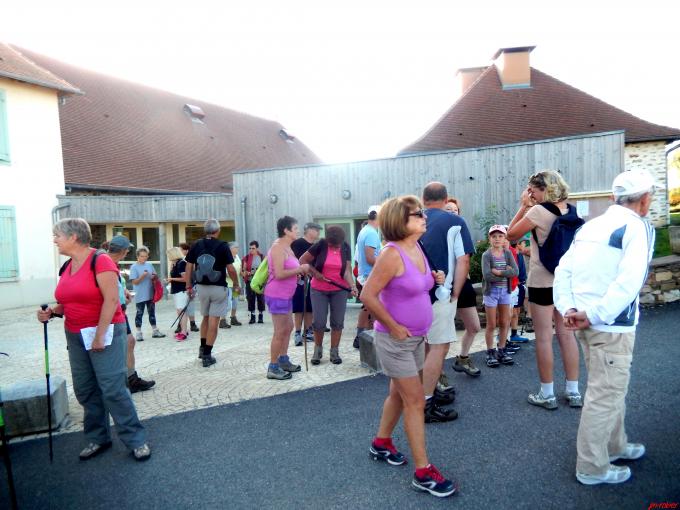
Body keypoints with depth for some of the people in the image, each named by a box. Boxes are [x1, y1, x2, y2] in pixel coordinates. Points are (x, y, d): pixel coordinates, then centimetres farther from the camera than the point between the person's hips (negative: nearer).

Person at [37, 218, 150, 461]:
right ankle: (98, 438, 27)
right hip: (75, 336, 8)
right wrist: (52, 311, -1)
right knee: (85, 391, 12)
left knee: (113, 390, -7)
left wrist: (100, 335, -19)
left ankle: (136, 440, 4)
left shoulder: (100, 261, -14)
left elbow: (111, 300, -19)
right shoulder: (67, 267, 10)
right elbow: (67, 301, 20)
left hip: (105, 332, -8)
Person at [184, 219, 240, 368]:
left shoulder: (196, 245, 1)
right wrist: (236, 284, 4)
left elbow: (189, 267, 3)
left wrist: (188, 286, 11)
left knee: (205, 317, 22)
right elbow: (230, 269, -10)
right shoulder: (223, 246, -10)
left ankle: (202, 348, 30)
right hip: (218, 288, -4)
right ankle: (207, 355, 2)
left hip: (201, 287, 4)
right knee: (213, 321, 1)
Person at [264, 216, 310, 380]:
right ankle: (273, 368, 7)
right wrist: (300, 269, -18)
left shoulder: (287, 247, 13)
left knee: (288, 327, 17)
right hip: (277, 295, -10)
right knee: (280, 332, -3)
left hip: (286, 295, 10)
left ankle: (283, 360, 29)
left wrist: (301, 270, 4)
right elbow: (279, 274, -25)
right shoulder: (278, 247, -17)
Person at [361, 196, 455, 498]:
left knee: (399, 393, 20)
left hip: (416, 337, 8)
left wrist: (434, 279, -1)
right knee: (415, 401, -2)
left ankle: (381, 443, 40)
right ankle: (423, 472, 12)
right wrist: (393, 327, -19)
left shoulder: (417, 248, 3)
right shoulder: (392, 254, -23)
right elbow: (368, 296, -25)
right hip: (395, 340, -8)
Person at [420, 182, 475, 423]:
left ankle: (431, 390, 29)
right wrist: (454, 294, -2)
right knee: (439, 347, -1)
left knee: (427, 344, 18)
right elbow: (463, 261, -9)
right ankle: (426, 405, 1)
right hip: (439, 294, -6)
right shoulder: (455, 222, -4)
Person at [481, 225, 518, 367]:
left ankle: (501, 351, 25)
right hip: (491, 292, -4)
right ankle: (490, 353, 16)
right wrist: (506, 273, -13)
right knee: (491, 325, 4)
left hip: (505, 291, 4)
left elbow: (515, 272, -10)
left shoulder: (508, 253, 2)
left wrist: (498, 272, -19)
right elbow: (487, 276, -20)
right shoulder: (486, 255, -8)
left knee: (504, 324, 11)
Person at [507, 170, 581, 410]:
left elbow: (511, 235, -5)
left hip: (543, 281, -7)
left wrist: (523, 206, -1)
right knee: (567, 335, 12)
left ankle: (547, 394, 11)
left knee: (544, 337, 2)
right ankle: (573, 392, 20)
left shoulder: (539, 211, -14)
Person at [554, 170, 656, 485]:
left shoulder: (591, 225, 13)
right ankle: (592, 467, 17)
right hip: (611, 324, -8)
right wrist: (594, 315, -21)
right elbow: (629, 281, -23)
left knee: (610, 387, 24)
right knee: (606, 394, 4)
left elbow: (563, 270, 5)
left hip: (589, 321, 8)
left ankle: (615, 445, 43)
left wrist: (567, 309, -3)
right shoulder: (637, 226, -9)